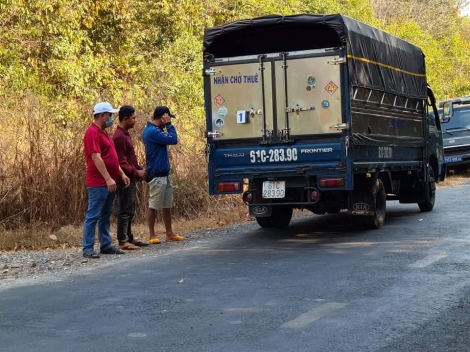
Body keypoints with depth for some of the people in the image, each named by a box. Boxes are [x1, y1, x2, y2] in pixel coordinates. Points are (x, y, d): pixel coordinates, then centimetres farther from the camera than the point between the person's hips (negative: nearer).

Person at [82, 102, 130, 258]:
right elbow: (96, 158, -23)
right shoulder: (93, 133, -15)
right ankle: (88, 248, -3)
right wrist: (108, 179, -26)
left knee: (105, 215, 13)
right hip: (98, 183, -10)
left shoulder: (103, 133, 16)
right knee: (93, 216, -6)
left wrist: (122, 174, 15)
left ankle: (106, 245, 19)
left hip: (109, 182, 10)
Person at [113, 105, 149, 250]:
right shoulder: (119, 137, -17)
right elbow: (121, 162, -21)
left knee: (130, 211, 14)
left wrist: (139, 169, 11)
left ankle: (129, 238, 21)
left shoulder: (125, 135, 15)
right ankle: (123, 242, -2)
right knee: (125, 211, -6)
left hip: (130, 179, 10)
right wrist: (136, 172, -16)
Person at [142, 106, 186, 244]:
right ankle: (152, 236, 5)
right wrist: (169, 124, -14)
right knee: (153, 206, -2)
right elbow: (173, 140, -20)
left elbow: (169, 139, 17)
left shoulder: (155, 130, 14)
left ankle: (170, 234, 17)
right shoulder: (152, 131, -19)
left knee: (167, 206, 12)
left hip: (165, 174, 10)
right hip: (156, 175, -10)